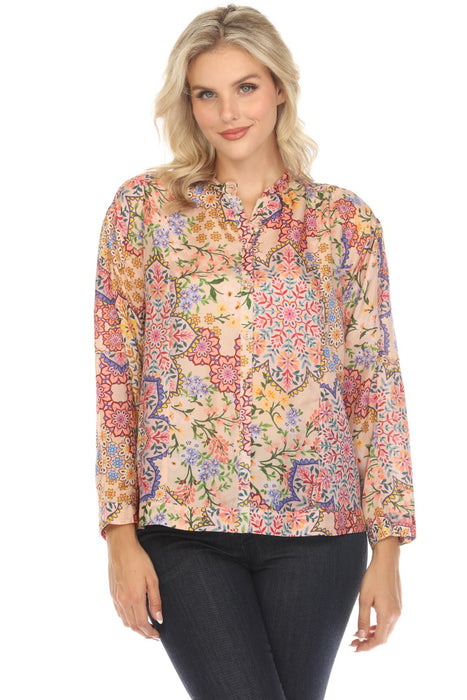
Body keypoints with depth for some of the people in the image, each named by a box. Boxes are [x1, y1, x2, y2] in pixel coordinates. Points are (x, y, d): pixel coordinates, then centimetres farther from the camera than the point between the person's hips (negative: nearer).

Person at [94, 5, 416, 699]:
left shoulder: (346, 220, 6)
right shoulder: (145, 205, 3)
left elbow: (375, 384, 6)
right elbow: (115, 376, 1)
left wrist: (388, 545, 2)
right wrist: (121, 534, -4)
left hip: (316, 529, 2)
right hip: (182, 526, -1)